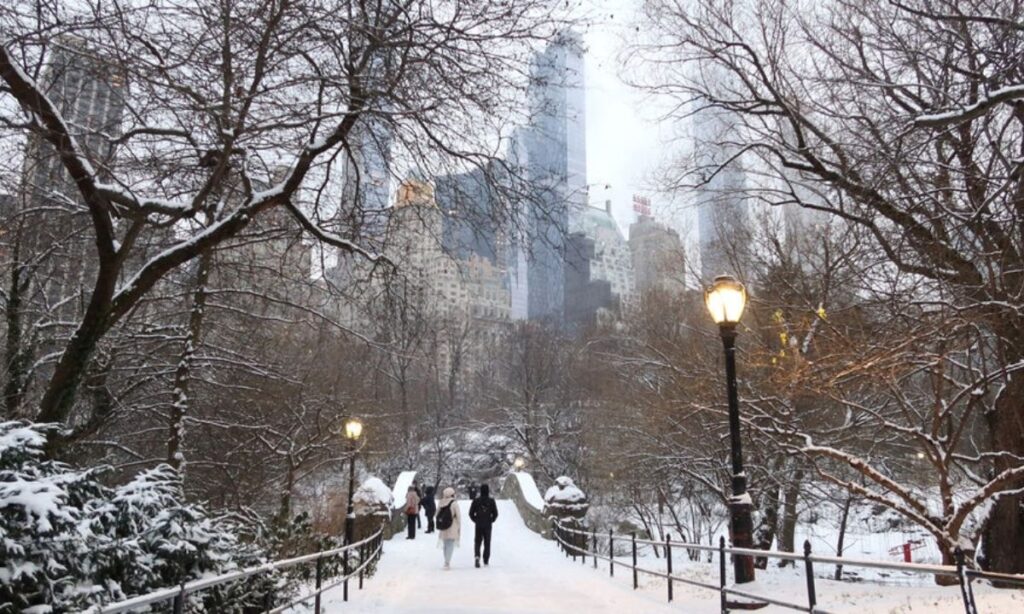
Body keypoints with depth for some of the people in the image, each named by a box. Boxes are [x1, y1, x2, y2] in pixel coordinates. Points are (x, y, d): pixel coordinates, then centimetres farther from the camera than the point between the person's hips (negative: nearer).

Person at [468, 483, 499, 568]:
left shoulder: (476, 500, -5)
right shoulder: (491, 501, -5)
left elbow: (471, 513, -3)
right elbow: (495, 513, -4)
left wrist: (475, 520, 9)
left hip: (478, 525, 0)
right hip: (488, 525, 0)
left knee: (477, 542, 8)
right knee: (487, 543, 11)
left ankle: (477, 556, -17)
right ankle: (486, 561, 13)